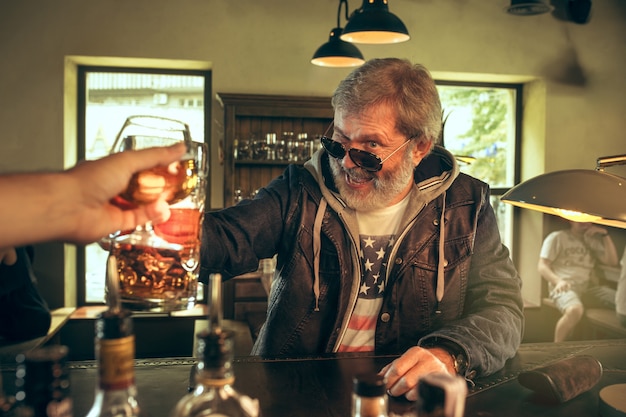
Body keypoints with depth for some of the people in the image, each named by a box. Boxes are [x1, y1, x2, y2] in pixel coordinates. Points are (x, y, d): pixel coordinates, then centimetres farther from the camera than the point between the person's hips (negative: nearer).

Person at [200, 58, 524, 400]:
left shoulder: (465, 208, -2)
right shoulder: (300, 192, -2)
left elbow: (501, 306, -6)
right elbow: (222, 239, -13)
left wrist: (449, 355, -26)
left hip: (409, 397, 1)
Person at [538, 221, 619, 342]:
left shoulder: (594, 240, 22)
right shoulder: (556, 237, 8)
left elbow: (612, 261, 13)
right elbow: (542, 266, 0)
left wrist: (605, 235, 5)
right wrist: (558, 281, -20)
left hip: (588, 287, 5)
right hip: (564, 287, -5)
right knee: (575, 309, -39)